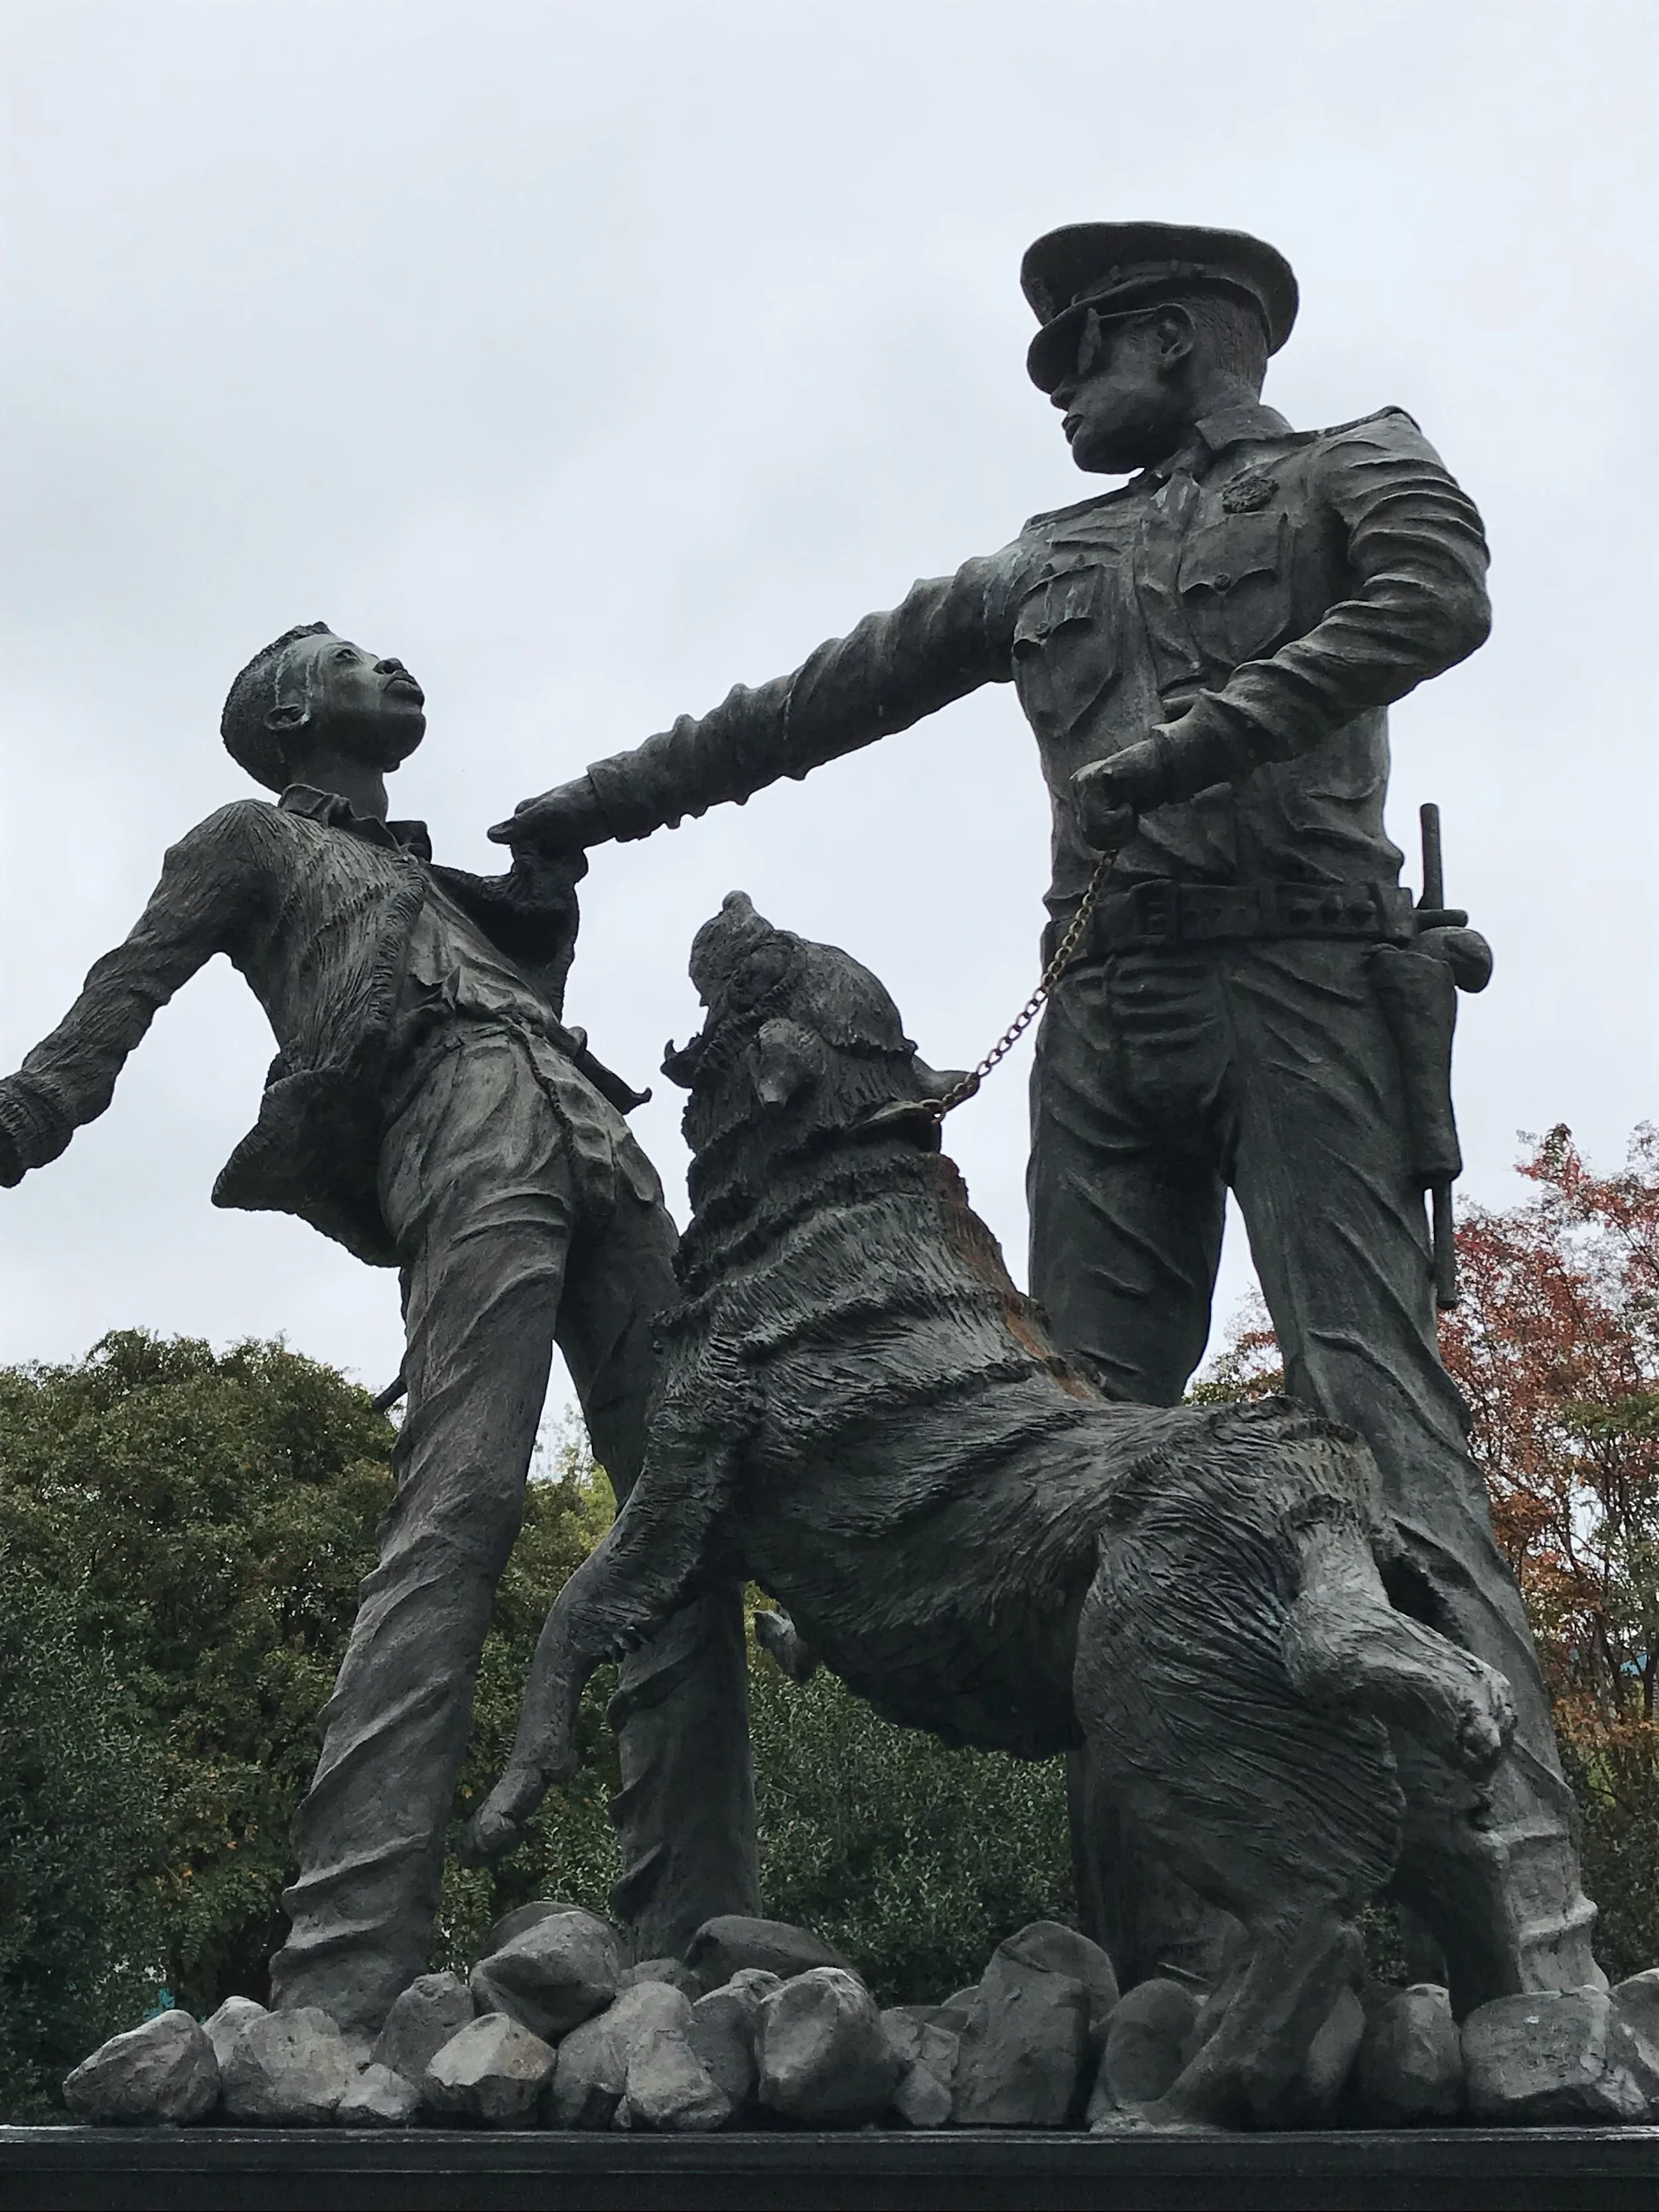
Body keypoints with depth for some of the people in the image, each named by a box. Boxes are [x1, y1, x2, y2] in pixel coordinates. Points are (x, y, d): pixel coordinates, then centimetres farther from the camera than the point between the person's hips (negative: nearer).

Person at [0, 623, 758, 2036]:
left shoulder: (427, 879, 41)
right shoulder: (251, 839, 22)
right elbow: (128, 991, 6)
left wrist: (552, 897, 23)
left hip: (598, 1153, 8)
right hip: (466, 1124, -8)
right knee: (459, 1508, -26)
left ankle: (693, 1945, -12)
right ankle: (344, 1975, -36)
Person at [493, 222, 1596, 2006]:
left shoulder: (1355, 469, 13)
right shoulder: (1052, 563, 29)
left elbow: (1437, 598, -9)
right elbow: (832, 693, 30)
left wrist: (1192, 741, -19)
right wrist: (610, 798, 30)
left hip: (1296, 978, -5)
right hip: (1103, 1021, 6)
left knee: (1375, 1410, -17)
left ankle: (1524, 1941, -21)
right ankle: (1153, 1961, -8)